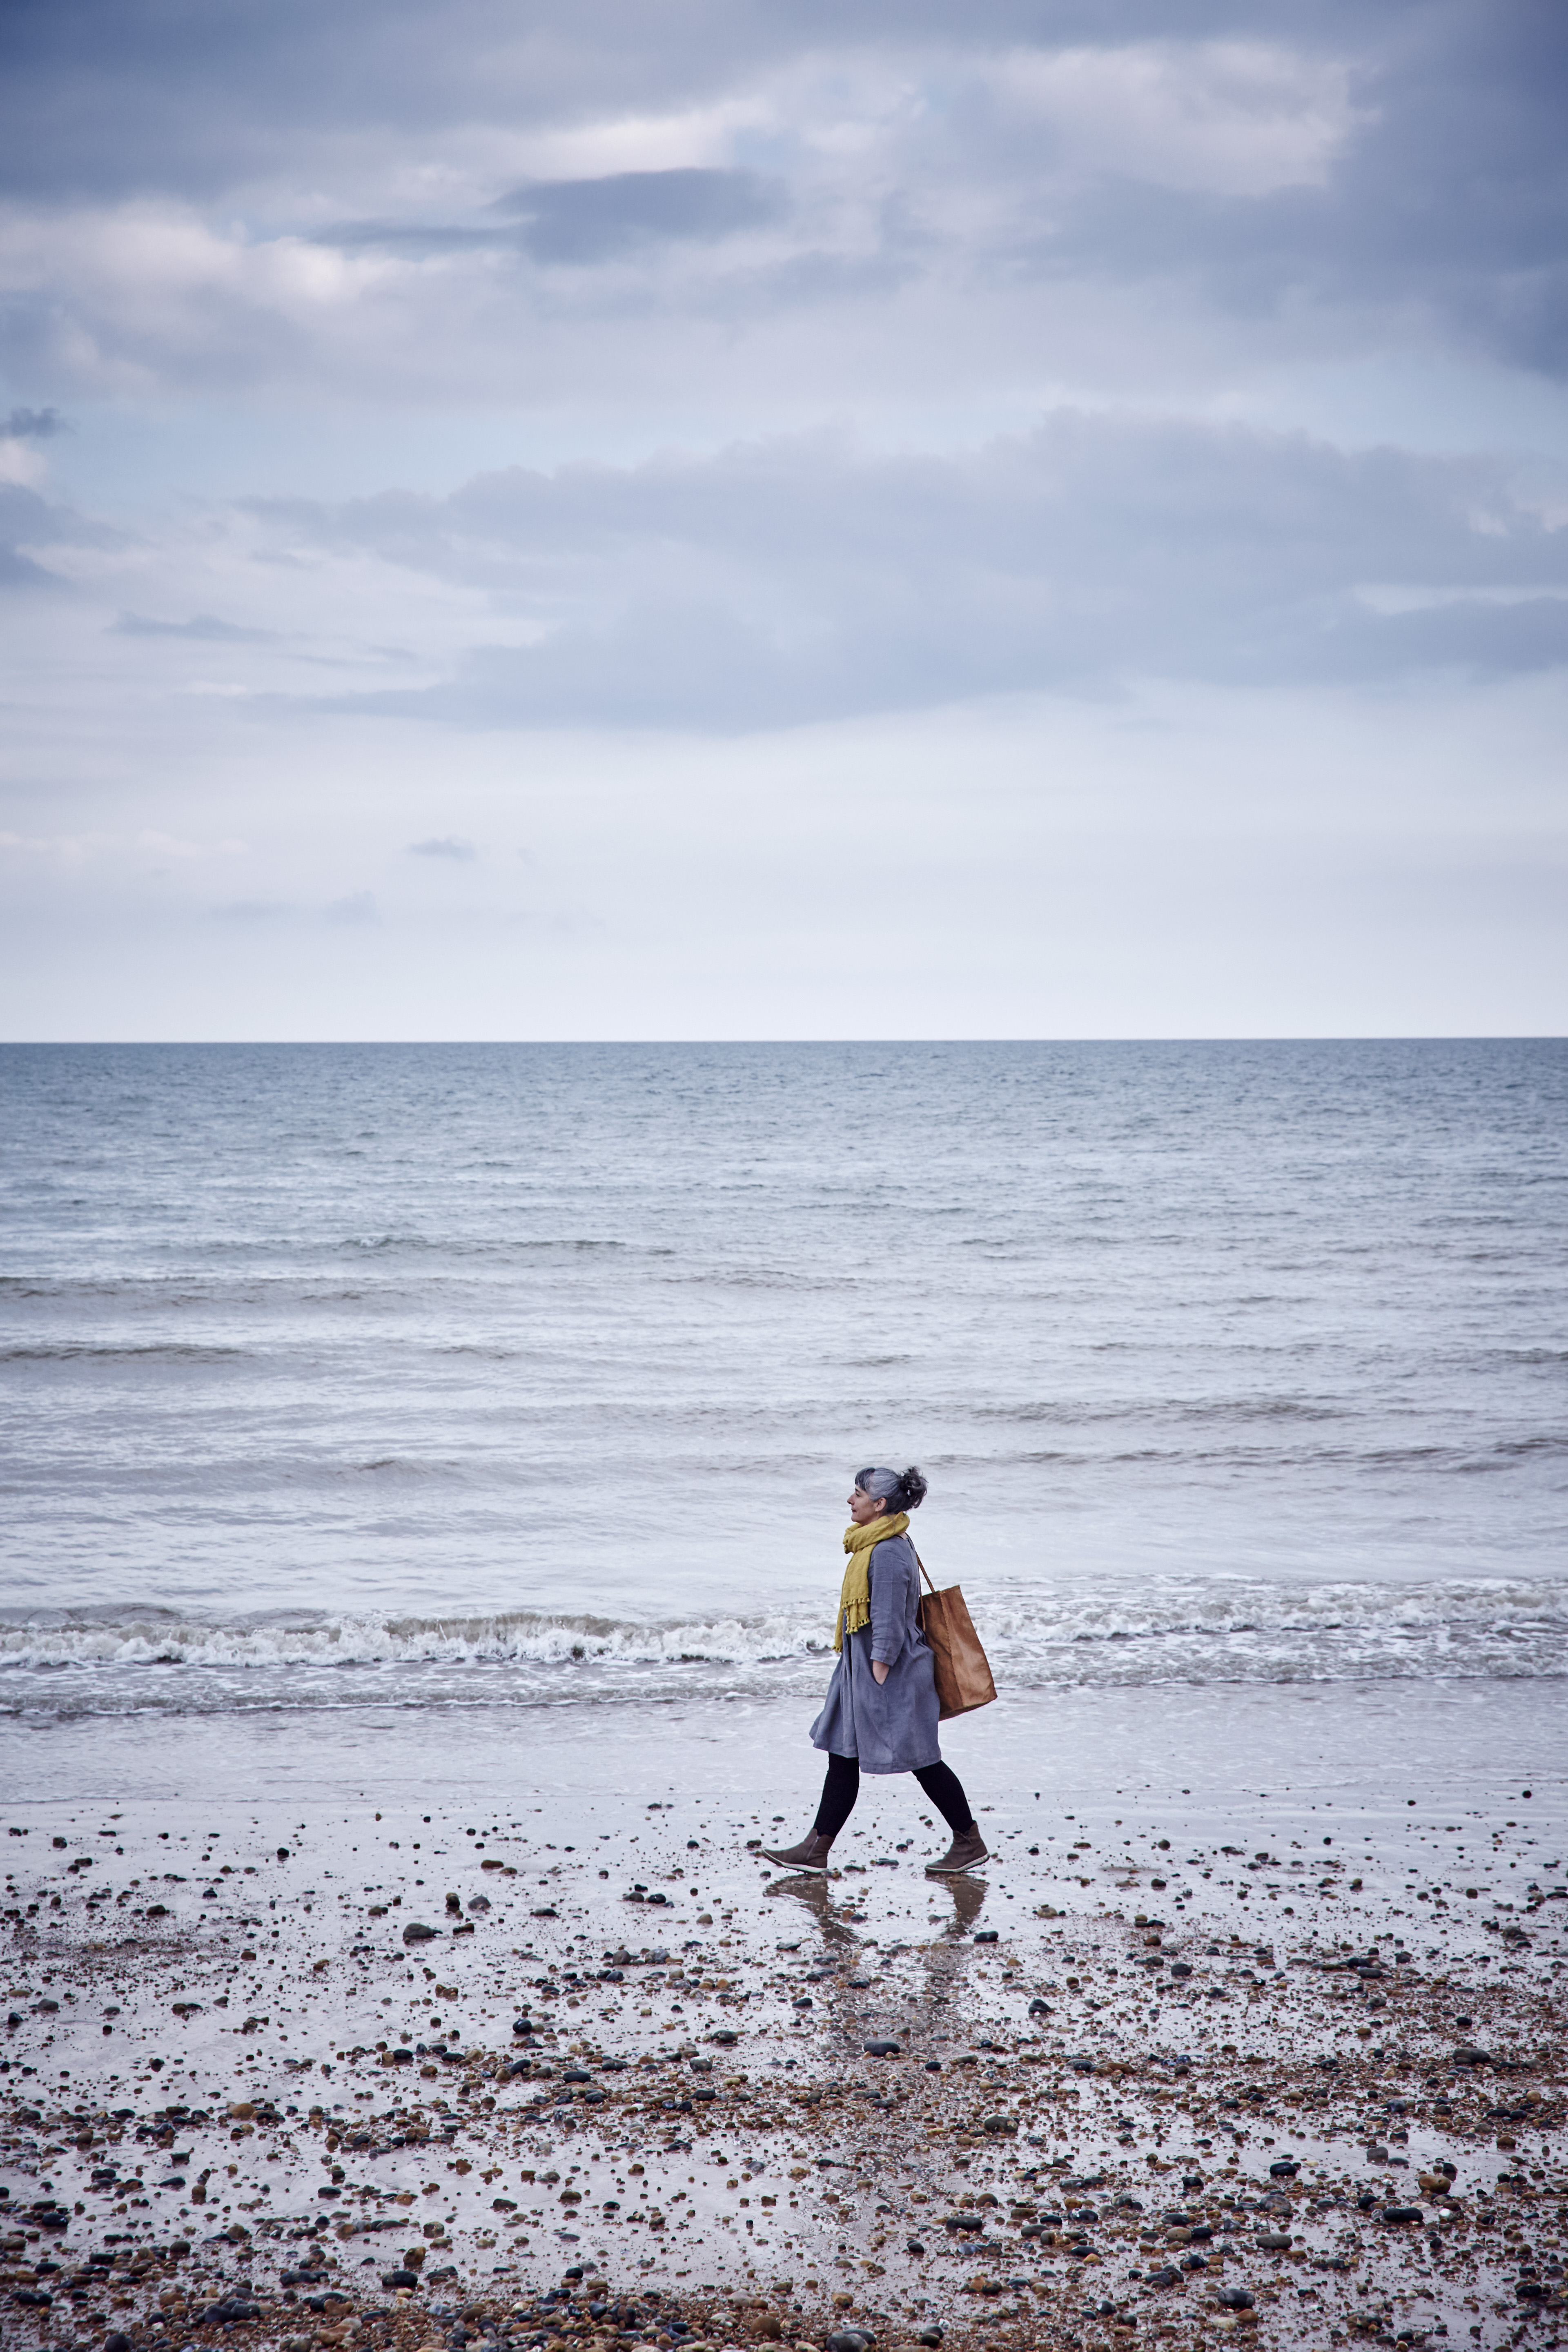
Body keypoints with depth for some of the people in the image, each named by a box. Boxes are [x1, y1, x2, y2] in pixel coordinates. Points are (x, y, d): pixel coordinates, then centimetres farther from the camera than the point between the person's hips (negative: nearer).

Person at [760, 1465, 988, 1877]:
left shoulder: (888, 1553, -21)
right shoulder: (875, 1544, 11)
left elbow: (889, 1623, -22)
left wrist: (879, 1675, -20)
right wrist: (870, 1675, 21)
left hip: (892, 1675, -10)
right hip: (861, 1670, 10)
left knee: (921, 1760, 0)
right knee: (842, 1755, 9)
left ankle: (970, 1842, 11)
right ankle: (817, 1848, 12)